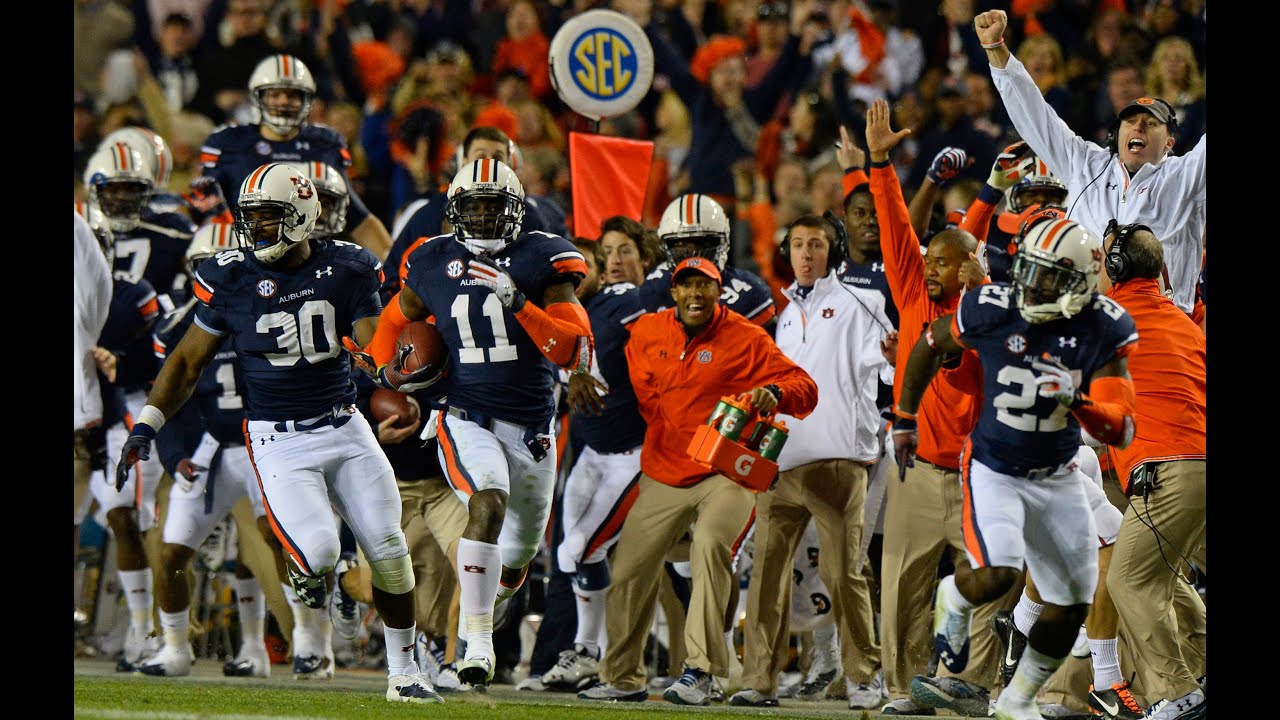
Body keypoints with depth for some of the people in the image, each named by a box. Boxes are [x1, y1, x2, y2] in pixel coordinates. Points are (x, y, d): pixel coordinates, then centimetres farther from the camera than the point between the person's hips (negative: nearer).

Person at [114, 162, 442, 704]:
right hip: (279, 440, -2)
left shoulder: (346, 269, -2)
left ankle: (403, 672, 17)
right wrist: (146, 424, -3)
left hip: (344, 427, 2)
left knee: (389, 552, 0)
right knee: (317, 552, -21)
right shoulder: (231, 278, -4)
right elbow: (189, 360, 4)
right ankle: (305, 575, 19)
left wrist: (399, 363, -28)